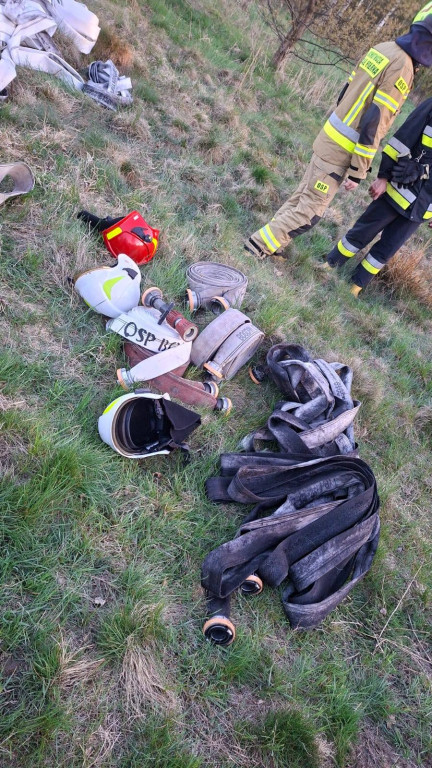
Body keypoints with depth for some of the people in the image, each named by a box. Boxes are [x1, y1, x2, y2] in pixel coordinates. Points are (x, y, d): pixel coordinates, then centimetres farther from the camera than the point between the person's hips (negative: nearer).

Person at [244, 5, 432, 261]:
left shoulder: (383, 49, 10)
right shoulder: (401, 67, -17)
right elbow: (374, 125, -21)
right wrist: (358, 172, -17)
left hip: (328, 139, 9)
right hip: (340, 152, -9)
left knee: (304, 195, 16)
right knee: (310, 210, -2)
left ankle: (268, 242, 22)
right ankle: (260, 244, 4)